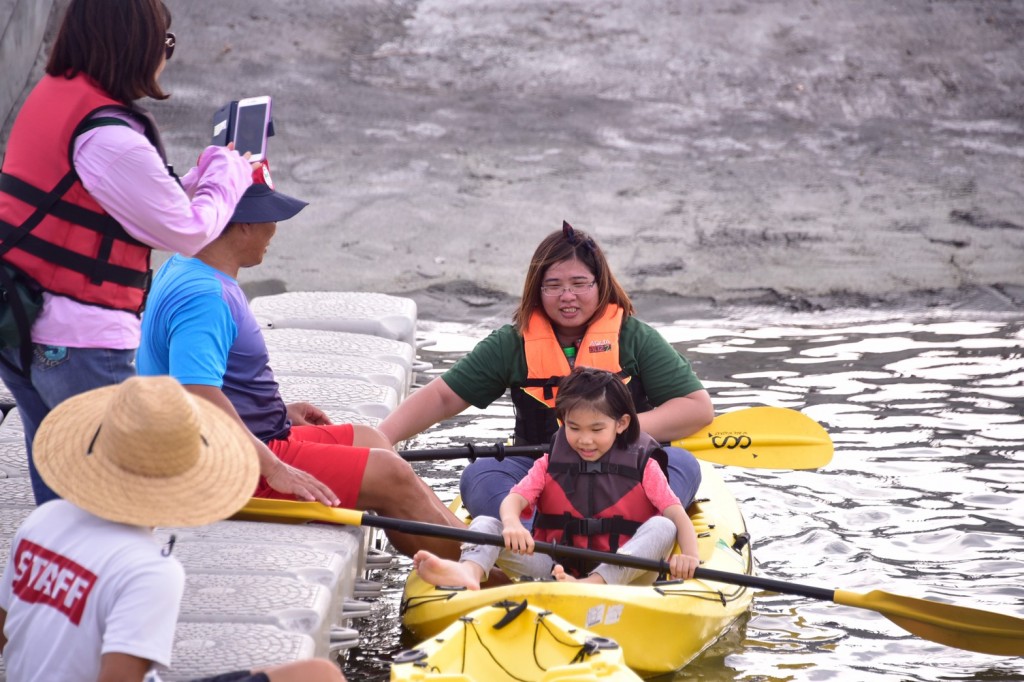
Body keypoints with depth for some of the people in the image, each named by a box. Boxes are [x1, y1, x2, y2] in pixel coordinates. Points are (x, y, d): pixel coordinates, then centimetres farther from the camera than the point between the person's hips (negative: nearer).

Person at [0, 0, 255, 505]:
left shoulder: (50, 95, 7)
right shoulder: (109, 137, -21)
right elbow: (187, 232, -10)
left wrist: (208, 171, 16)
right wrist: (229, 171, 6)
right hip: (80, 343, -9)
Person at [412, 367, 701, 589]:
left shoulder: (642, 467, 6)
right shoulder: (549, 465, 12)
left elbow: (678, 515, -5)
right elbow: (513, 500, -5)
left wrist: (689, 555, -27)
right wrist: (512, 524, -30)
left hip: (619, 573, -2)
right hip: (556, 567, 2)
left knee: (662, 528, -27)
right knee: (484, 523, -11)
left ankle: (592, 586, -49)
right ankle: (470, 572, -49)